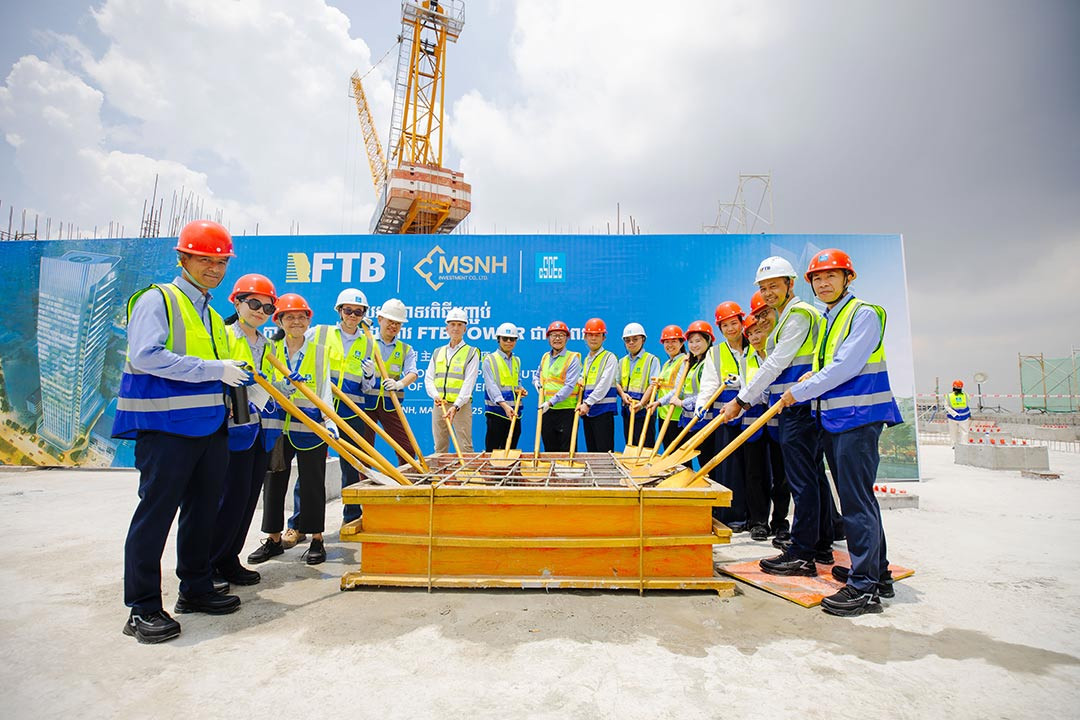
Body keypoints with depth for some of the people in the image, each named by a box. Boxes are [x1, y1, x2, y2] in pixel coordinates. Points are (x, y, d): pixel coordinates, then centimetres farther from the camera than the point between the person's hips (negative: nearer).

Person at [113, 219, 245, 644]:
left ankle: (195, 589, 27)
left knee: (202, 510, 14)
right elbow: (146, 356, -20)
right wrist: (214, 370, -20)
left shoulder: (212, 315, 19)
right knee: (155, 513, 0)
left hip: (210, 428, 8)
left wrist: (244, 380, 8)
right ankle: (143, 608, 11)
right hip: (165, 428, -8)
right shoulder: (157, 300, -5)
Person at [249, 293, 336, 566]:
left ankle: (316, 540, 13)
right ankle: (273, 539, 23)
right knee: (274, 482, 9)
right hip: (278, 426, 3)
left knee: (312, 483, 3)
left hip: (311, 427, -2)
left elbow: (325, 389, 0)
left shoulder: (320, 350, 4)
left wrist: (330, 421, -12)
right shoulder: (272, 351, 9)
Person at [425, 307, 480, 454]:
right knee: (439, 447, 10)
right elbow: (428, 378, 11)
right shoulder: (438, 352, 16)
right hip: (439, 404, 5)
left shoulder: (471, 353, 2)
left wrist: (456, 406, -20)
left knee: (465, 447, -5)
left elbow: (469, 383, -8)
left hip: (461, 405, -4)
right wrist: (435, 395, -9)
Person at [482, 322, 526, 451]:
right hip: (496, 411, -6)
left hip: (514, 411, 6)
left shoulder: (517, 361, 15)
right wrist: (504, 405, -30)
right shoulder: (489, 360, -4)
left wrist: (520, 389, 3)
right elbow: (491, 386, -16)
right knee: (493, 450, -3)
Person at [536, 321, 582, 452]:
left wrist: (551, 402, -23)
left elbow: (569, 386, -16)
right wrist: (537, 383, 7)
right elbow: (538, 375, 31)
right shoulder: (545, 357, 13)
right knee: (549, 450, 13)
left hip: (567, 410, -6)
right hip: (546, 411, 6)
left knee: (566, 450, 0)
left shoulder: (573, 358, -6)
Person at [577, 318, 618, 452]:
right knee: (591, 450, 11)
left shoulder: (609, 357, -5)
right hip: (587, 411, 7)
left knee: (604, 451, -6)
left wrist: (588, 403, -18)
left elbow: (604, 384, -15)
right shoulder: (586, 360, 18)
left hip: (603, 410, -7)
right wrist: (581, 403, 7)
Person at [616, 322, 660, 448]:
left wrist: (641, 403, -23)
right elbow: (616, 382, 13)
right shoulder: (622, 361, 16)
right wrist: (622, 394, -9)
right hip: (627, 409, 6)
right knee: (629, 446, 10)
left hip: (644, 410, -5)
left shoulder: (652, 360, -1)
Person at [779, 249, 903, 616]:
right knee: (856, 497, 15)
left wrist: (800, 392, -14)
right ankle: (877, 572, 28)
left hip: (858, 419, -9)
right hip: (833, 419, 9)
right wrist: (813, 377, 5)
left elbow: (845, 367, -19)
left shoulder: (864, 314, -8)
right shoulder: (826, 320, 18)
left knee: (857, 500, -7)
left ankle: (865, 587, 0)